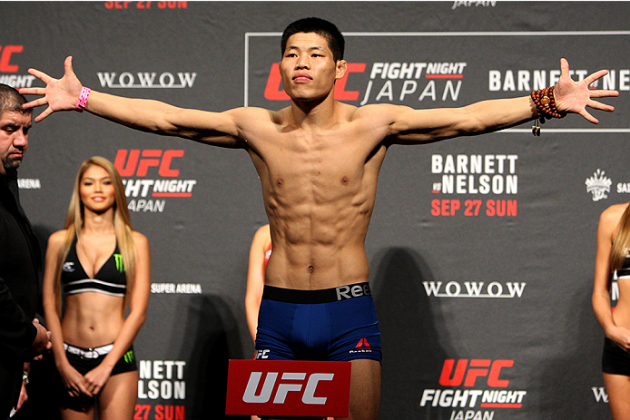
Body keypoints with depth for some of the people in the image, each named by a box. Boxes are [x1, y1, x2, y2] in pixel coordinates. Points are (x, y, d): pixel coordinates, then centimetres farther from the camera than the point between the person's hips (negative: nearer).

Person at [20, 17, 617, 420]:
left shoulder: (372, 124, -2)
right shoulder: (257, 128, 3)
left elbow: (468, 117, -9)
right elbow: (162, 117, 5)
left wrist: (548, 102, -20)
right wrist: (81, 98, 2)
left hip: (348, 311, -2)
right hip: (278, 312, 2)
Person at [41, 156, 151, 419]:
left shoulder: (135, 242, 4)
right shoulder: (59, 241, 8)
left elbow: (138, 311, 0)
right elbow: (49, 305, 6)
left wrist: (106, 367, -8)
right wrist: (62, 364, -4)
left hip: (116, 358, -1)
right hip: (70, 356, 1)